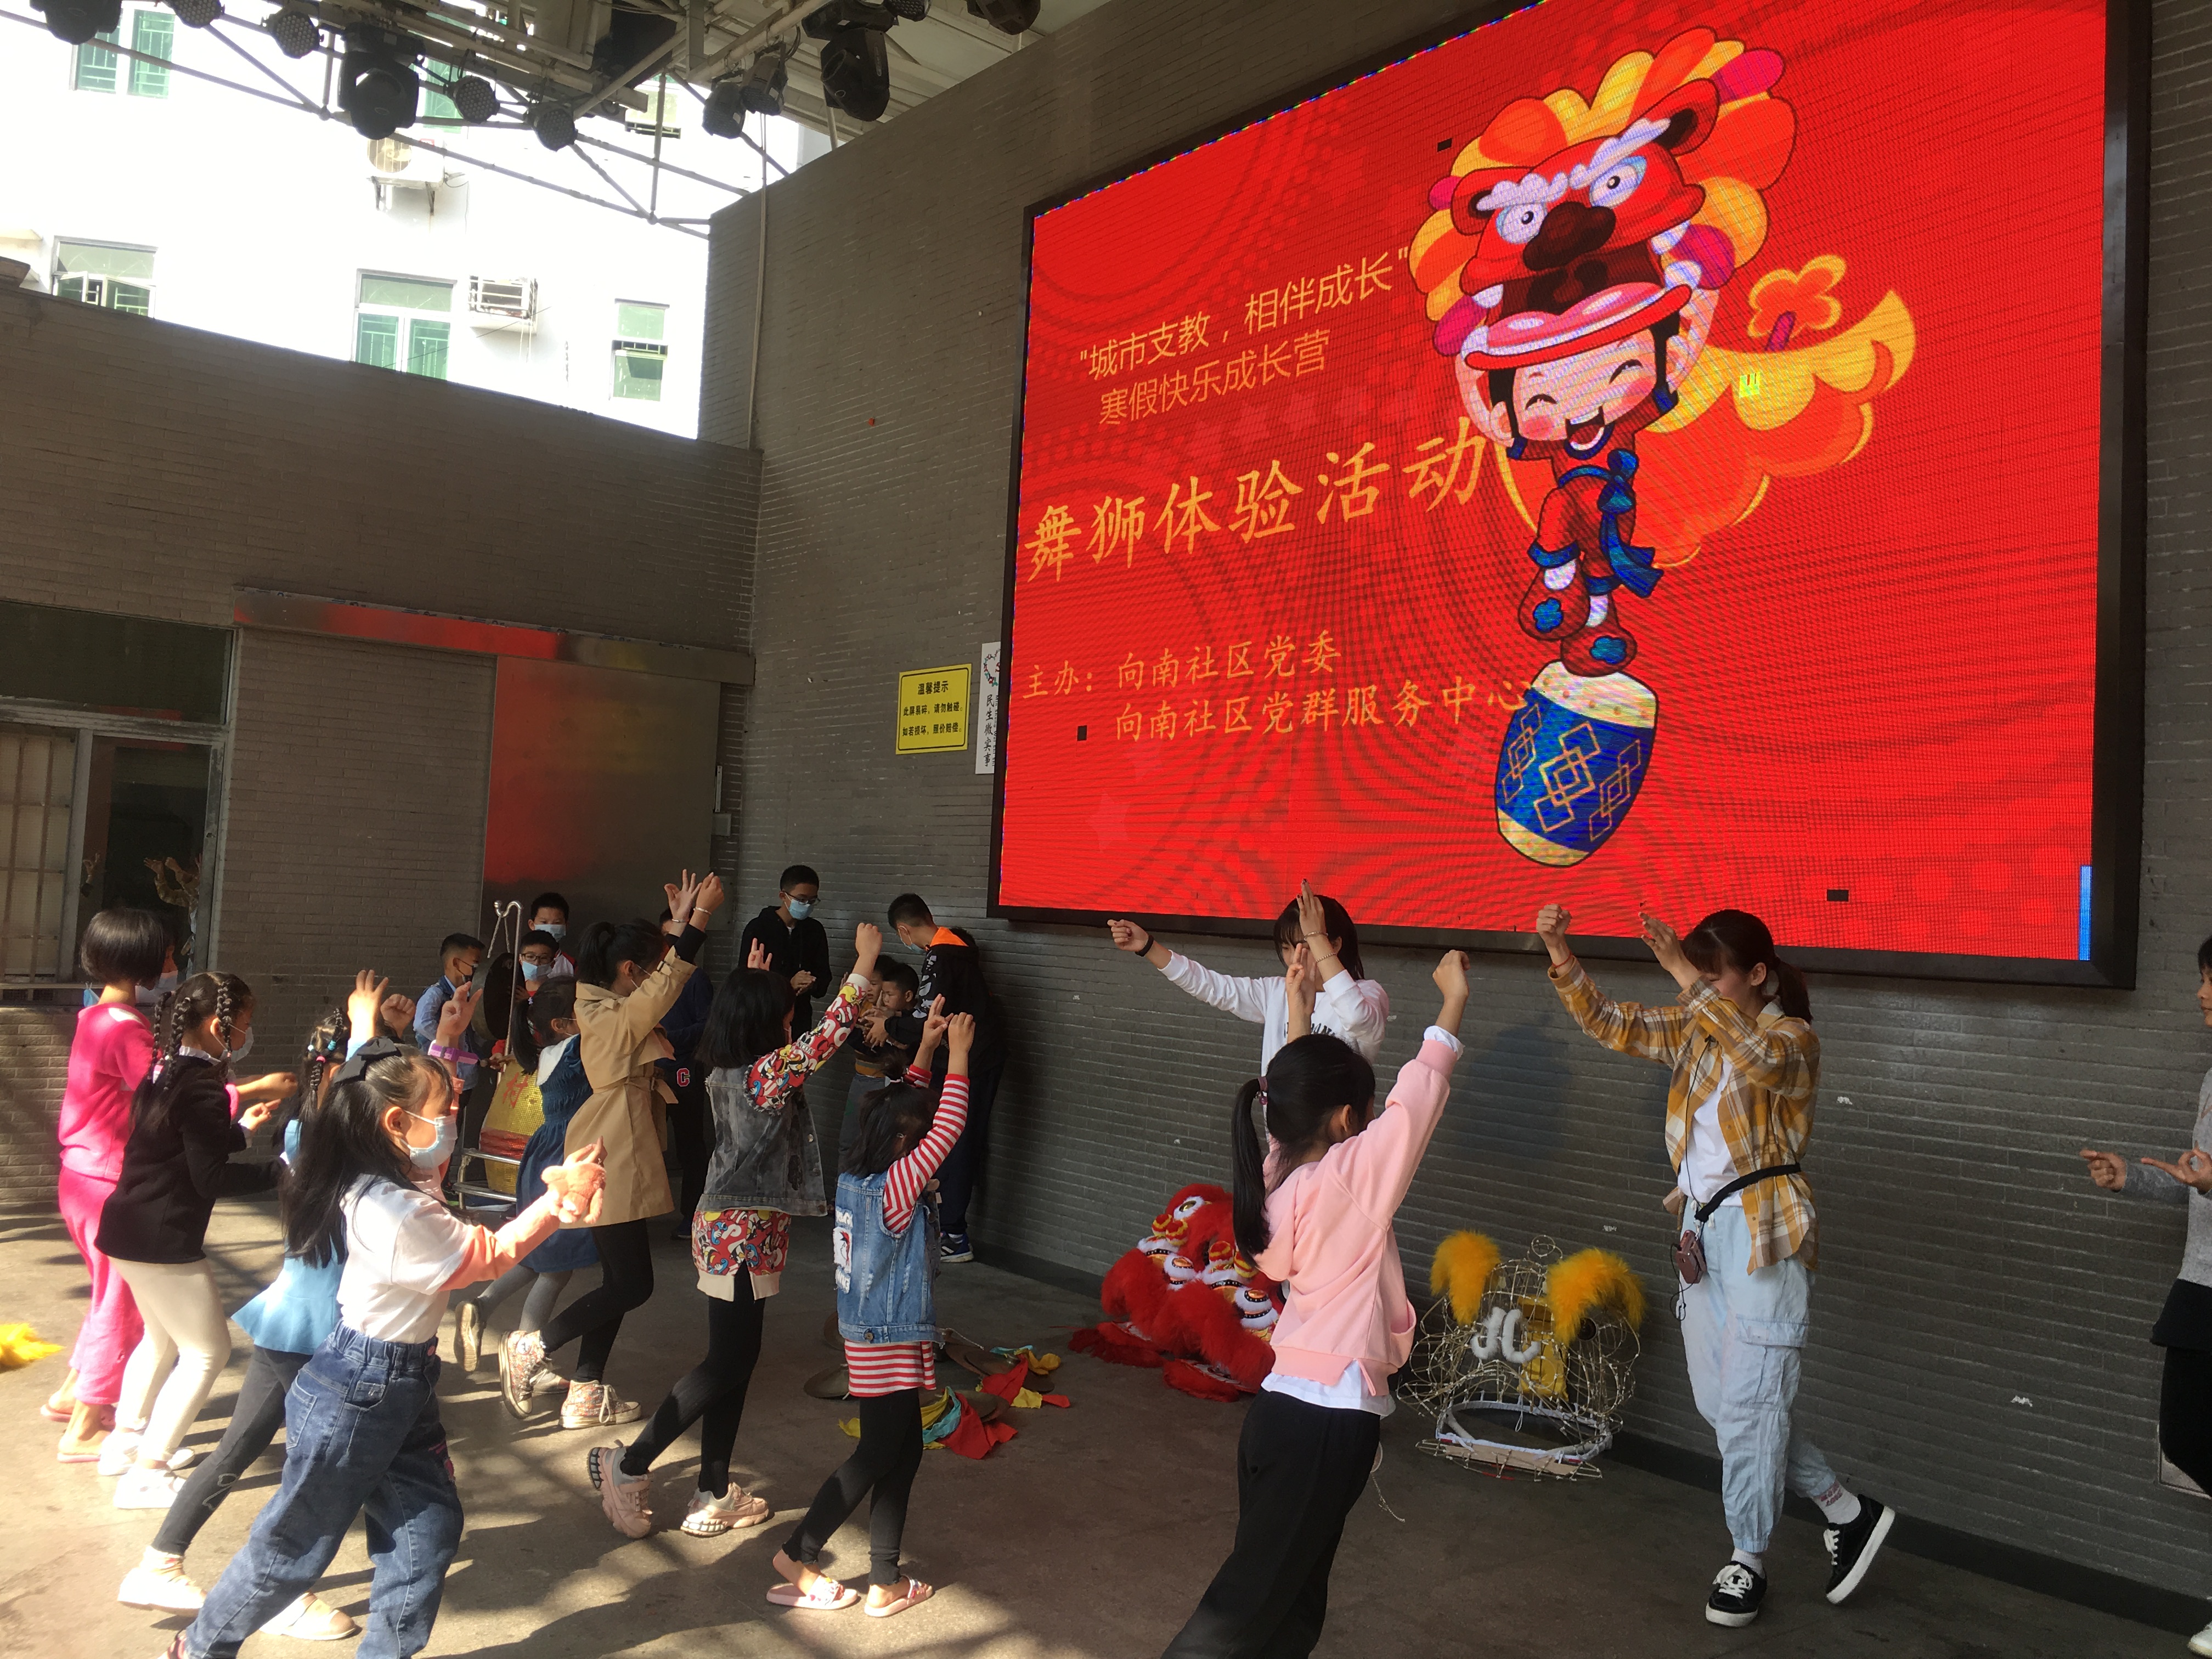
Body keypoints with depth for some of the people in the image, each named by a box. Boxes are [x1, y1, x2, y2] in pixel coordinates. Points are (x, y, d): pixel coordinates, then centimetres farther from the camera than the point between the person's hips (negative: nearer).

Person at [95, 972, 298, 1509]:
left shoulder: (166, 1071, 7)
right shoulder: (200, 1086, -21)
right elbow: (211, 1178, -21)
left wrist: (242, 1126, 24)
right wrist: (280, 1171, -16)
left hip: (130, 1228, 10)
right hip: (164, 1239, -10)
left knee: (161, 1339, 27)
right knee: (207, 1351, 1)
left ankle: (125, 1441, 39)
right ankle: (147, 1474, 5)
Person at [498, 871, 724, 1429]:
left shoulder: (608, 1007, 9)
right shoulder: (614, 1017, -18)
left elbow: (664, 978, 22)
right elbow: (669, 984, -29)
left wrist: (682, 922, 14)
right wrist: (699, 916, -27)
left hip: (622, 1161, 10)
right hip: (614, 1167, -10)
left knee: (620, 1282, 13)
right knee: (632, 1284, -5)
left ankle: (586, 1395, 20)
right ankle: (530, 1348, 6)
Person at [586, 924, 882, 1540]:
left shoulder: (726, 1070, 4)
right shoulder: (771, 1073, -19)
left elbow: (741, 1015, 27)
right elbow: (830, 1032, -21)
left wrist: (754, 982, 31)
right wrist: (865, 962, -14)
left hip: (725, 1225, 9)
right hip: (746, 1234, -9)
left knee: (735, 1361, 14)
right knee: (728, 1363, 1)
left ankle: (714, 1496, 22)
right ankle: (628, 1464, 8)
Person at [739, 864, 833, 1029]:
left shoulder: (815, 930, 8)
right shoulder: (758, 928, -3)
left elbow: (823, 976, 9)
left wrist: (811, 985, -15)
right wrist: (788, 984, -22)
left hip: (800, 1020, 3)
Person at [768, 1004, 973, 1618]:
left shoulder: (855, 1175, 1)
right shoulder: (894, 1187, -22)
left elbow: (909, 1111, 12)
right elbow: (947, 1132, -25)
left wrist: (926, 1049, 8)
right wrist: (957, 1058, -19)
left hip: (868, 1334, 9)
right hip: (891, 1342, -9)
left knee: (902, 1451, 13)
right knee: (879, 1454, 4)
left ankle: (885, 1581, 19)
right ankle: (798, 1556, 13)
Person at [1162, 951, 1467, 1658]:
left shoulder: (1277, 1175, 5)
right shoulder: (1350, 1176, -14)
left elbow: (1299, 1102, 21)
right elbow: (1418, 1094, -8)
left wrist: (1300, 1016, 25)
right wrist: (1453, 1001, 2)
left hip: (1283, 1406, 8)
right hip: (1330, 1419, -8)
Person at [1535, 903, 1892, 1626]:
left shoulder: (1793, 1037, -10)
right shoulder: (1696, 1030, 9)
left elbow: (1757, 1056, -34)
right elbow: (1612, 1024, 0)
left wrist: (1688, 980, -41)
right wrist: (1562, 957, -14)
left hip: (1764, 1231, -7)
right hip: (1704, 1226, 7)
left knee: (1747, 1401, -2)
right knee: (1719, 1402, 11)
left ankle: (1748, 1559, 15)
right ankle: (1848, 1510, 27)